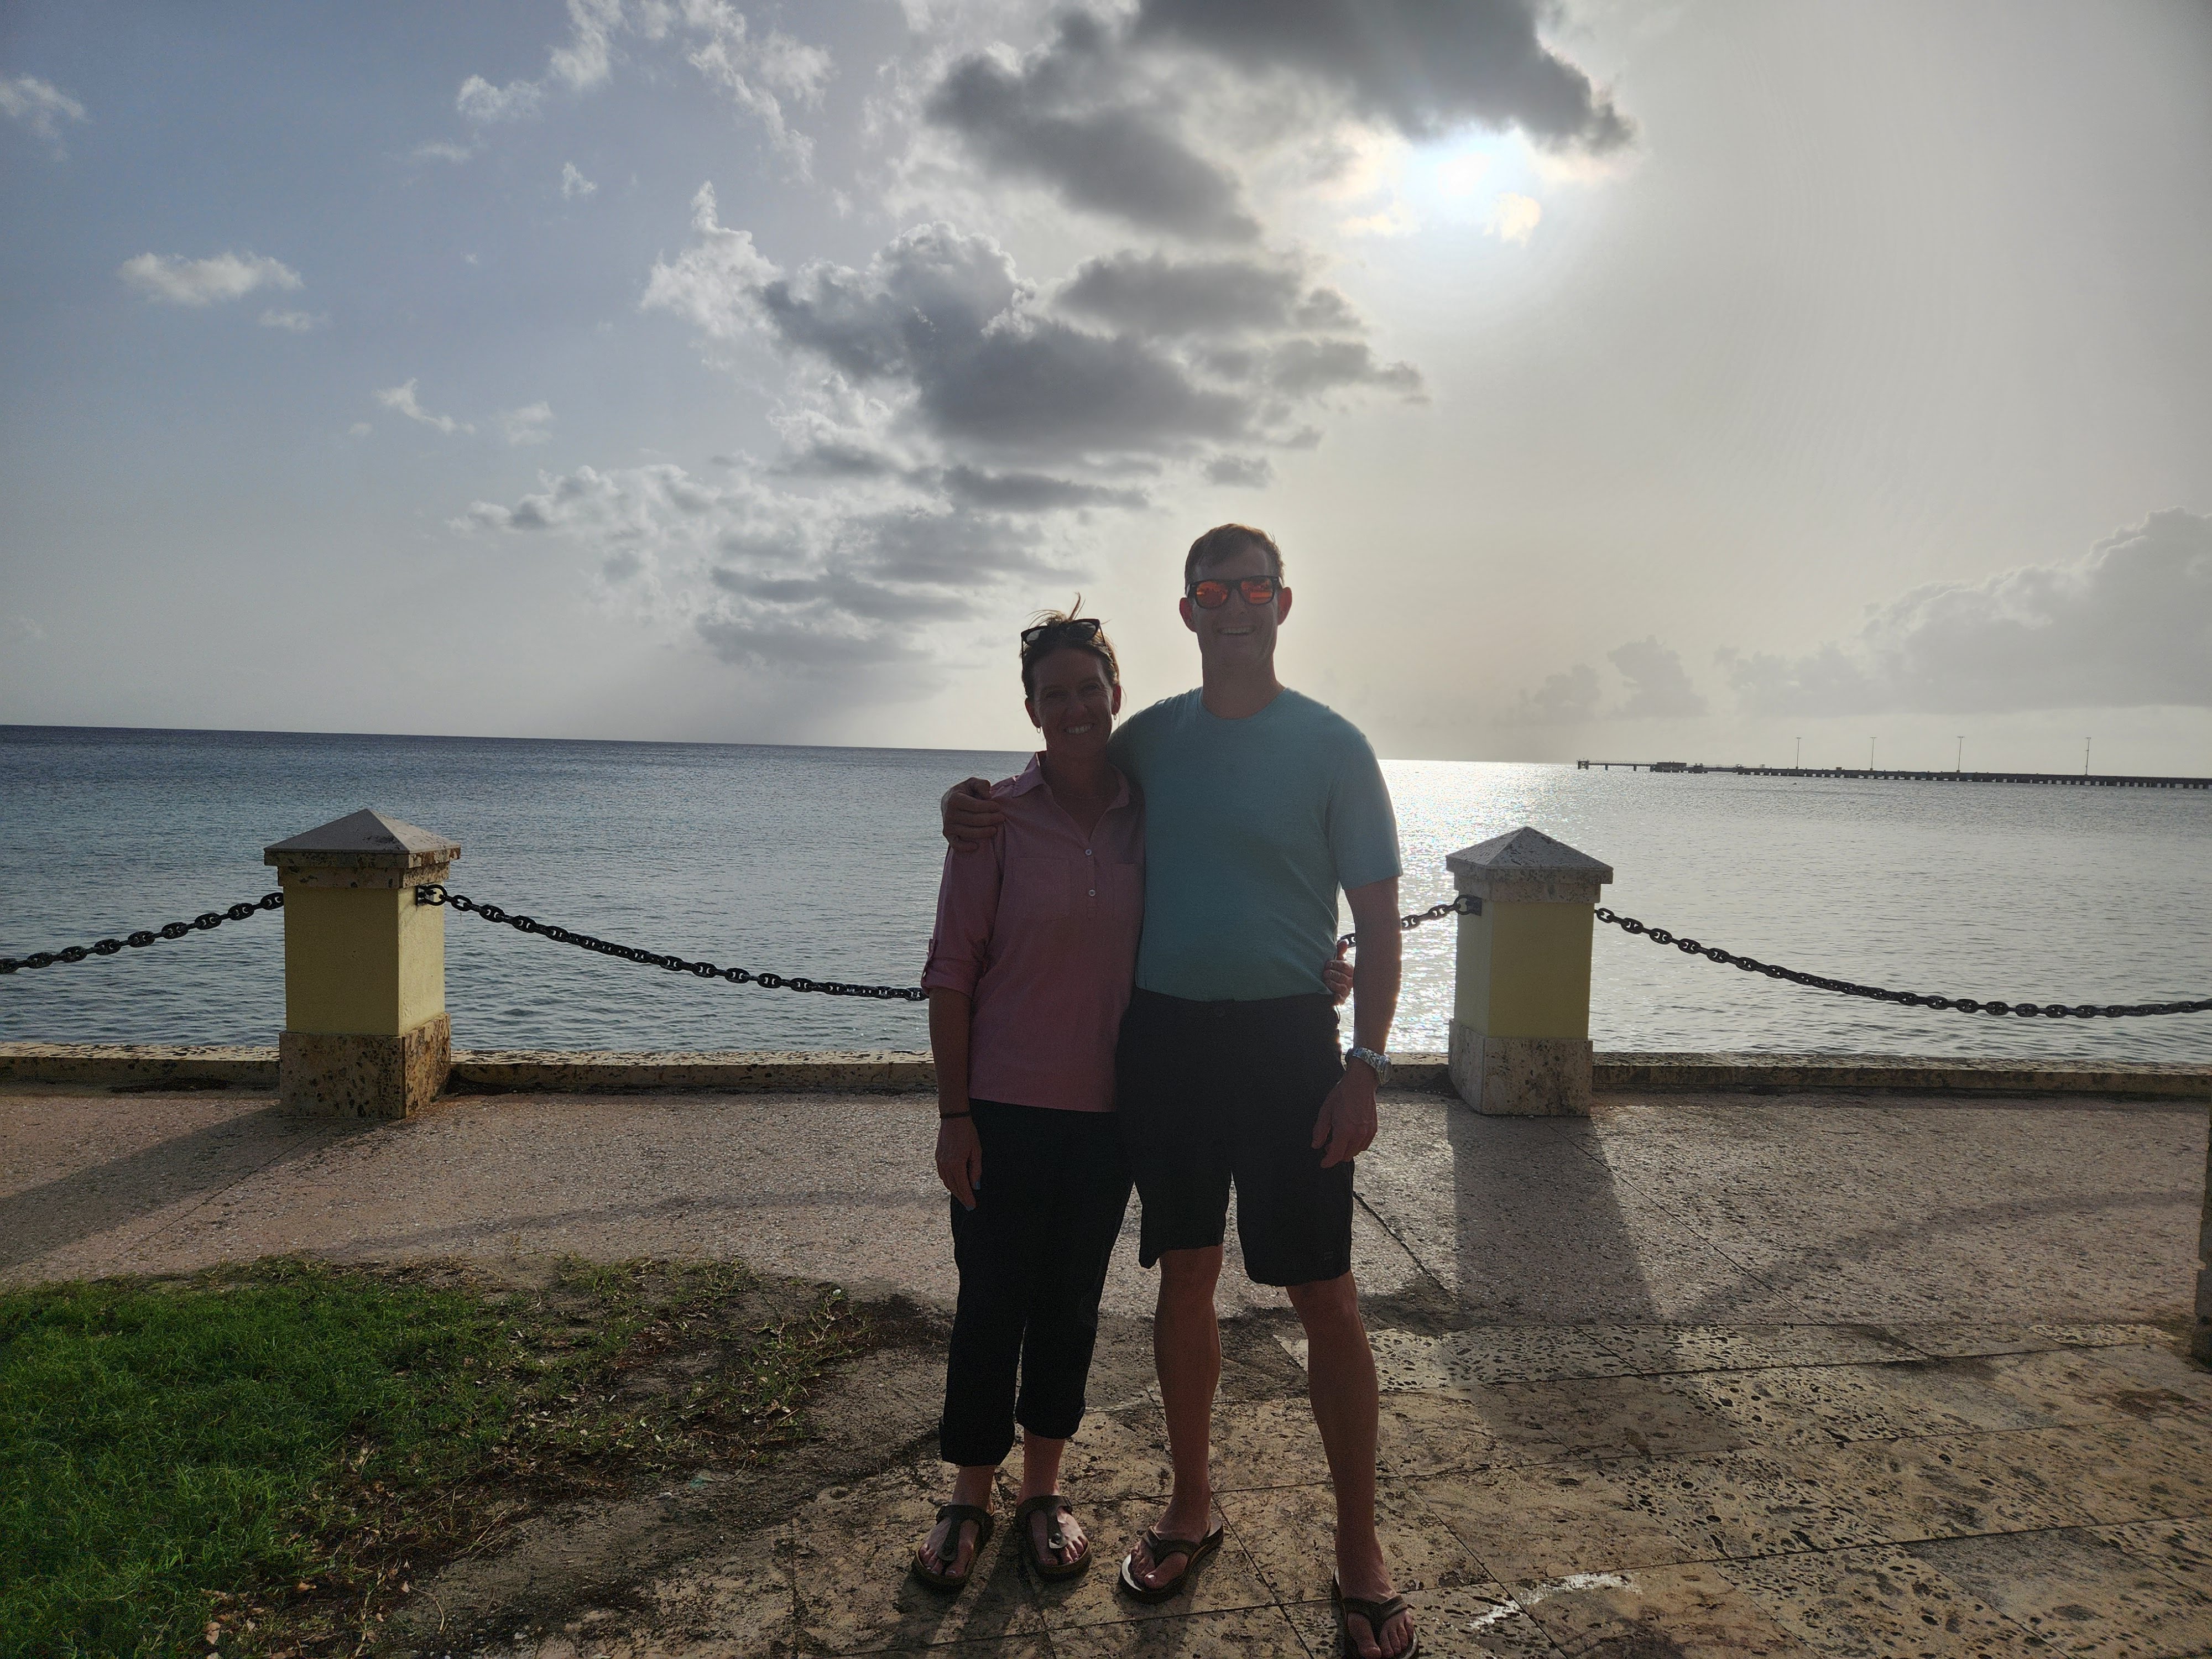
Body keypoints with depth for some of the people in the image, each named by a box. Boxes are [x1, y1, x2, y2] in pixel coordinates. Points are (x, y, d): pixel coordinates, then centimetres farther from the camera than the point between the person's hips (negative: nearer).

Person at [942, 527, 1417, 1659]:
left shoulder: (1331, 746, -3)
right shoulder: (1150, 739, 7)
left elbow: (1378, 918, -3)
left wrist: (1365, 1066, -11)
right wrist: (978, 805, -1)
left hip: (1284, 1039, -3)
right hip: (1161, 1035, 3)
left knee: (1323, 1296, 2)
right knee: (1185, 1278, 14)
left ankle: (1359, 1549, 19)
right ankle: (1190, 1509, 33)